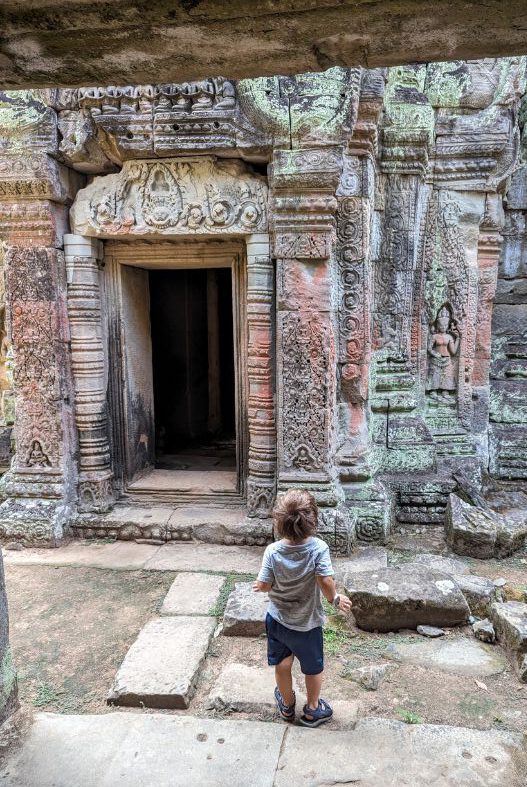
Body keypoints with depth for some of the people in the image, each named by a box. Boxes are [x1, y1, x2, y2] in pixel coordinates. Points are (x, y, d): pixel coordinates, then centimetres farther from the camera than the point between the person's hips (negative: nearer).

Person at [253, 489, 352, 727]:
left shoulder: (273, 551, -21)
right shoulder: (318, 548, -27)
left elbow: (264, 586, -16)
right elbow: (326, 582, -31)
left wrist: (260, 585, 7)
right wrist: (336, 600, -12)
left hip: (277, 620, 2)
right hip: (307, 624, -2)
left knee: (282, 665, 25)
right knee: (313, 668, 24)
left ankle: (287, 705, 47)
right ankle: (312, 710, 43)